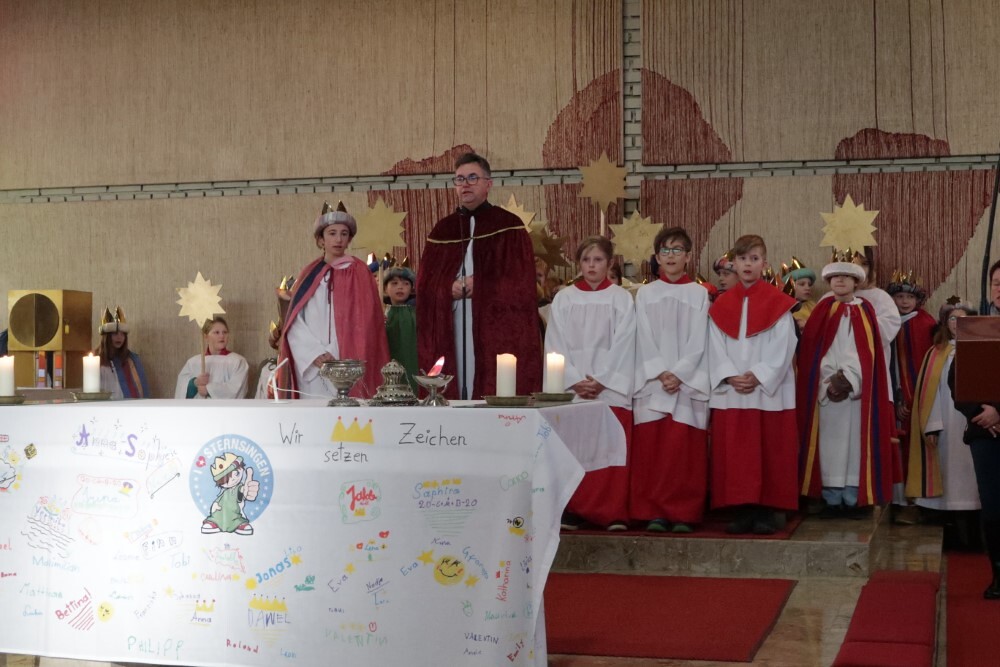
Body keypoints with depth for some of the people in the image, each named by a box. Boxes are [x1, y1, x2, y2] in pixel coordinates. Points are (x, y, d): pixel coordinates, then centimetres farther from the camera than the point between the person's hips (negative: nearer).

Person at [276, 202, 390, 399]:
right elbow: (294, 322, 5)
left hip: (346, 369, -2)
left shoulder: (358, 272, 4)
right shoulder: (310, 274, 11)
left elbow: (363, 322, -3)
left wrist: (333, 356, -11)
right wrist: (316, 354, -10)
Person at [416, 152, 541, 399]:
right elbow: (425, 284, 10)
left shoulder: (508, 225, 3)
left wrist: (480, 285, -10)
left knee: (495, 398, -8)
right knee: (455, 390, 0)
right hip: (451, 329, 3)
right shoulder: (442, 230, 14)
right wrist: (449, 289, -9)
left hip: (495, 327, -3)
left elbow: (521, 282, -3)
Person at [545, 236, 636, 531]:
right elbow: (556, 346, 3)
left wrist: (601, 381, -11)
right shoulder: (563, 299, 8)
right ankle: (572, 510, 5)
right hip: (571, 388, 2)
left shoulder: (622, 299, 4)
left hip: (611, 388, -1)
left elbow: (623, 346, -2)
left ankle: (614, 512, 0)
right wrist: (575, 381, -8)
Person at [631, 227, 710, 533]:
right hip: (651, 383, 1)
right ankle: (654, 513, 2)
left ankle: (683, 513, 0)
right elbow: (644, 340, 3)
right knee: (651, 449, -3)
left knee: (685, 450, -5)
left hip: (688, 384, -1)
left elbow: (698, 342, 0)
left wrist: (679, 374, -12)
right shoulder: (645, 294, 11)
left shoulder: (699, 294, 8)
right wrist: (660, 373, -10)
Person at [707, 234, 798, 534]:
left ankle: (765, 511, 5)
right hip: (730, 393, 3)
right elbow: (716, 349, 4)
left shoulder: (778, 302, 0)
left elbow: (782, 348, -6)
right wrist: (731, 377, -11)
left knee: (769, 454, -1)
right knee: (734, 455, 3)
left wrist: (757, 376, -16)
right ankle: (743, 511, 9)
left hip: (769, 391, -3)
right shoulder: (721, 305, 9)